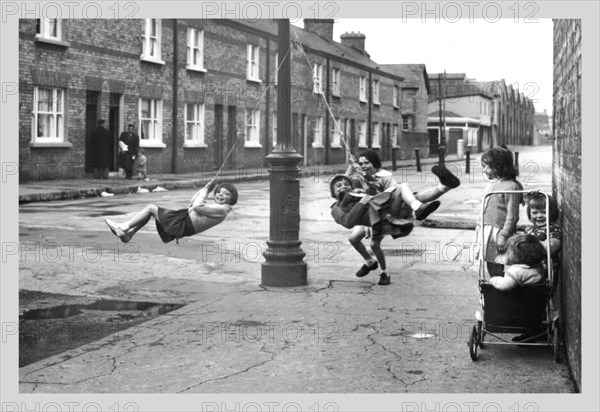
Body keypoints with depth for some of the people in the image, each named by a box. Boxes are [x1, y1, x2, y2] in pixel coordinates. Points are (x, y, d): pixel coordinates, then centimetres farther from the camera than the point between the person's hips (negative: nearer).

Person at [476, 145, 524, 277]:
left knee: (496, 268, -4)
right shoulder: (490, 184, 11)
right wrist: (479, 226, 19)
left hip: (498, 233, -8)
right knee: (490, 264, 12)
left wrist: (503, 235, -18)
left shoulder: (511, 186, -14)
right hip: (485, 230, 8)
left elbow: (512, 215, -15)